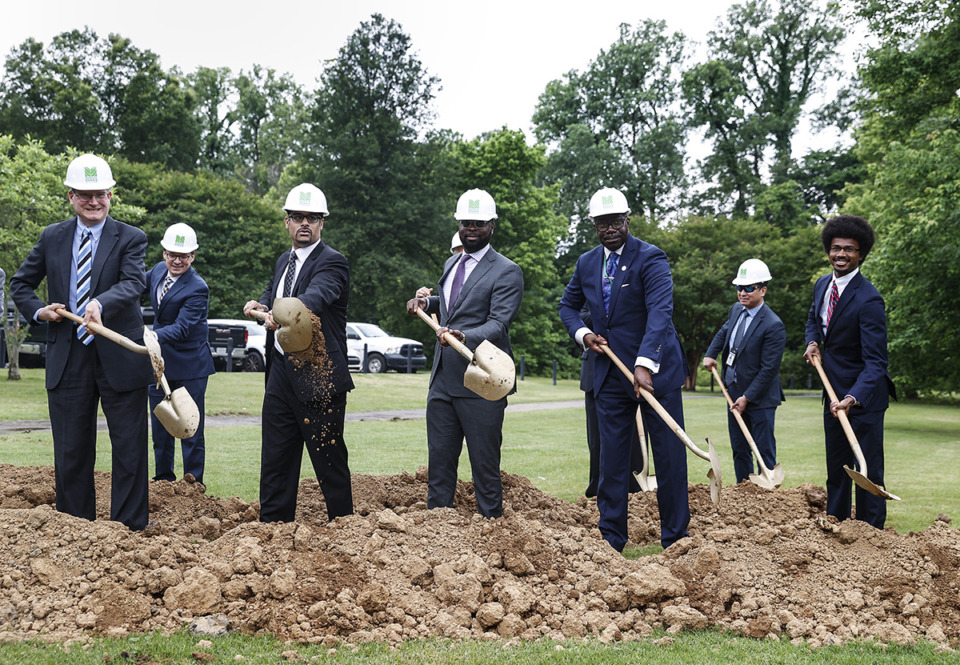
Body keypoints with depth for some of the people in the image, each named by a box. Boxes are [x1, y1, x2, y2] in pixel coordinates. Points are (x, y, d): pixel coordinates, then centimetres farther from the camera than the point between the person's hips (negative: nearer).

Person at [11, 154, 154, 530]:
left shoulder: (130, 238, -1)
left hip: (119, 359, -3)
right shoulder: (52, 238, 9)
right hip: (67, 361, 3)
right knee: (71, 452, 10)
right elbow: (21, 283, 20)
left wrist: (99, 303, -38)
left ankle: (130, 528, 13)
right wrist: (37, 311, 0)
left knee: (129, 449, 2)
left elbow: (134, 282, -19)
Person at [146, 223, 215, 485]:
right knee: (160, 424, 15)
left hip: (189, 365, -7)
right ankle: (164, 478, 27)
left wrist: (153, 336, -45)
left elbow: (182, 327, -30)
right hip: (159, 360, 7)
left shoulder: (197, 289, -20)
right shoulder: (158, 270, 2)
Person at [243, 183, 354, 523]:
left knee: (329, 458, 0)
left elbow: (316, 296, -30)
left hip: (319, 374, -7)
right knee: (275, 455, 10)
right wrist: (259, 304, 10)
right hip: (281, 371, 8)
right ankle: (273, 525, 19)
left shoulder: (332, 262, -9)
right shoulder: (284, 260, 16)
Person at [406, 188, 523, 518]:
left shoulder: (506, 272, -8)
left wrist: (463, 336, -38)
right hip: (443, 380, 7)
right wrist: (426, 302, 15)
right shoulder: (451, 263, 17)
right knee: (439, 460, 12)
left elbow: (499, 323, -20)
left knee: (485, 465, 0)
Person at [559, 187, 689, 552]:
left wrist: (644, 365, -36)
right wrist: (583, 333, -1)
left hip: (655, 370, -5)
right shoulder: (586, 263, 7)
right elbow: (568, 305, 21)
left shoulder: (650, 258, -12)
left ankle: (675, 538, 12)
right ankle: (611, 538, 16)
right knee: (611, 457, 8)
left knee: (669, 455, 2)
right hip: (609, 372, 5)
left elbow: (660, 312, -25)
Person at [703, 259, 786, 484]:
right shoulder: (736, 309, 4)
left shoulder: (773, 326, -21)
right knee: (739, 450, 15)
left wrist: (747, 397, -19)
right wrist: (710, 354, 14)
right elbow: (724, 331, 27)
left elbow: (769, 369, -21)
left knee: (764, 452, 1)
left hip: (759, 398, -8)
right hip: (734, 392, 8)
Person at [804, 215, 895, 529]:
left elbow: (875, 362, -26)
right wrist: (813, 342, 2)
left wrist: (853, 398, -39)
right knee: (836, 467, 17)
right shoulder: (822, 285, 3)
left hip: (863, 395, -8)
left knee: (868, 469, -3)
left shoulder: (868, 300, -22)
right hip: (834, 392, 8)